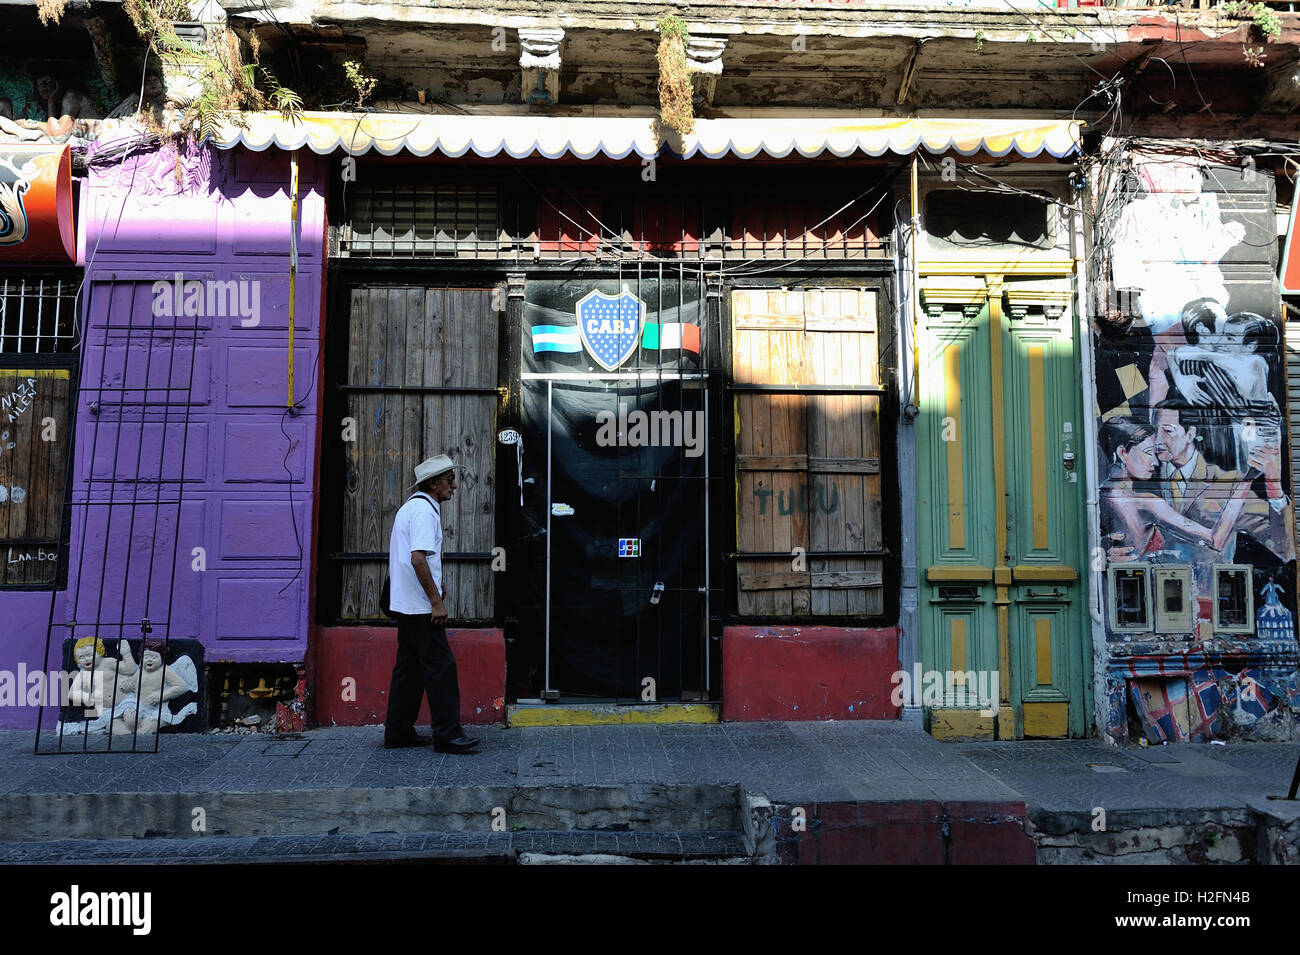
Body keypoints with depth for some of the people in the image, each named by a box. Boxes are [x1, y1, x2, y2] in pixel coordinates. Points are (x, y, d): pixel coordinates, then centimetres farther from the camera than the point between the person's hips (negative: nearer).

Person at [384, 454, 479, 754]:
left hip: (404, 603, 10)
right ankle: (447, 733, -3)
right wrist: (436, 601, -21)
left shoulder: (410, 507, 18)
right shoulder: (425, 511, -15)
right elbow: (418, 558, -25)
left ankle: (398, 731, 18)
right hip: (421, 605, -10)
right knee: (440, 665, -6)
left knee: (409, 666, 13)